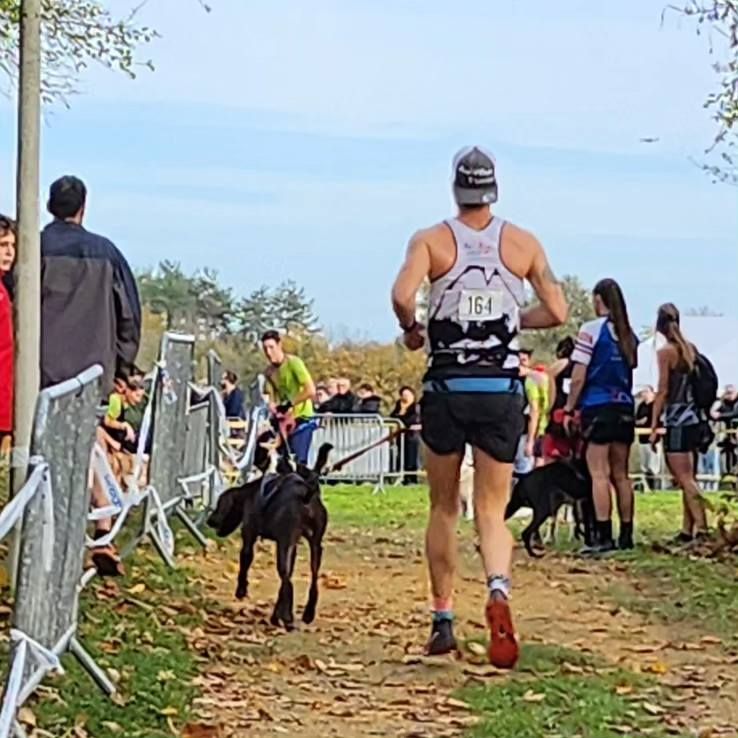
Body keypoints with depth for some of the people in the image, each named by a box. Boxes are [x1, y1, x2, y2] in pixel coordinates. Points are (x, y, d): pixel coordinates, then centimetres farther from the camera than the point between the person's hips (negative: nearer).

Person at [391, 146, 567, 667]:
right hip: (502, 393, 1)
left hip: (446, 390, 0)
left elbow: (402, 295, -18)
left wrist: (412, 330, 2)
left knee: (444, 509, 15)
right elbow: (558, 313, 2)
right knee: (492, 511, 4)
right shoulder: (524, 243, 4)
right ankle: (499, 590, -25)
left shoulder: (432, 240, -1)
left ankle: (443, 622, 17)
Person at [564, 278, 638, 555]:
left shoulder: (590, 330, -8)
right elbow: (630, 372, 14)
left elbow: (578, 377, -8)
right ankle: (626, 535, 11)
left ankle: (603, 536, -12)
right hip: (624, 409, 6)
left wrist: (569, 410, -2)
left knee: (599, 474, -7)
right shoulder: (629, 334, 10)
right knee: (621, 474, 10)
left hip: (598, 407, -6)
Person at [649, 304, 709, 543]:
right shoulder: (691, 349, 11)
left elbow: (663, 391, -12)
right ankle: (687, 530, 14)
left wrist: (653, 427, -9)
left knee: (685, 480, -8)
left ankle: (702, 529, -16)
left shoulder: (666, 352, -9)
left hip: (678, 422, -7)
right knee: (687, 479, 12)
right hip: (696, 420, 7)